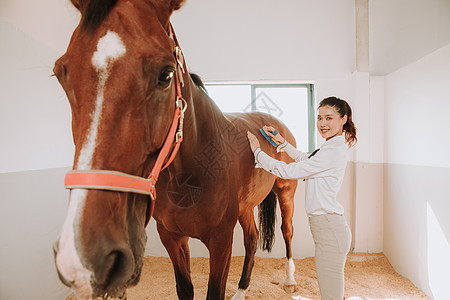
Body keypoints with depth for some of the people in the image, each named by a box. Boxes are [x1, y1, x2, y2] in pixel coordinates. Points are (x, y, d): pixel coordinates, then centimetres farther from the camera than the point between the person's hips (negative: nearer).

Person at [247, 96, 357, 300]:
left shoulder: (333, 152, -20)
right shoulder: (334, 146, 12)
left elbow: (289, 171, -18)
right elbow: (306, 160, 29)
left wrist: (258, 151, -8)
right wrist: (282, 142, 21)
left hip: (329, 229, -11)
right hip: (329, 227, 11)